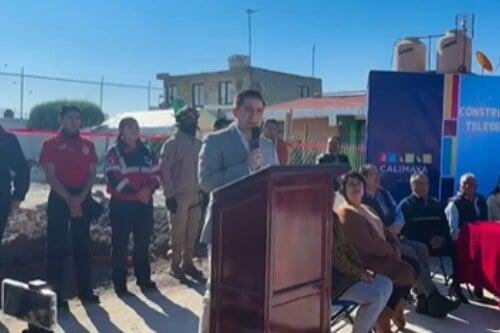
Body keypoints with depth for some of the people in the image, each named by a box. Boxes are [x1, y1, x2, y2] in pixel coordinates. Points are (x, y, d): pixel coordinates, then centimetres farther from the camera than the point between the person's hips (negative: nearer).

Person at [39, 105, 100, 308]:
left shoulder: (87, 145, 10)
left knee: (83, 245, 8)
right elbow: (50, 176, -8)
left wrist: (80, 198, -10)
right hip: (59, 198, -4)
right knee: (56, 246, -1)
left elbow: (92, 174, 5)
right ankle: (55, 293, 4)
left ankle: (85, 290, 15)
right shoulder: (51, 145, -1)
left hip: (83, 199, 4)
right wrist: (69, 199, -17)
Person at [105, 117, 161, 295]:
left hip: (144, 204, 5)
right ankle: (119, 283, 6)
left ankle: (144, 279, 21)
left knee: (142, 243, 11)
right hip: (122, 204, -5)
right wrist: (136, 192, -19)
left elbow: (156, 174, 9)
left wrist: (149, 189, -12)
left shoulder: (146, 152, 13)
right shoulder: (114, 153, -2)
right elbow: (114, 178, -13)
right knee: (120, 244, -1)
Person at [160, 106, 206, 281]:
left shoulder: (199, 143, 11)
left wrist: (204, 191, 10)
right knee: (178, 232, 1)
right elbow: (165, 170, -9)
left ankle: (188, 263, 20)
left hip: (196, 195, 5)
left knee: (192, 233, 10)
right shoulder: (172, 143, -6)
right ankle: (175, 265, 12)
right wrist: (169, 195, -14)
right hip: (179, 196, -5)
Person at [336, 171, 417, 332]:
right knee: (405, 272, -18)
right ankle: (384, 317, -3)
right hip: (364, 262, -10)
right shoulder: (346, 214, -17)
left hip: (380, 255, 10)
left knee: (413, 265, 2)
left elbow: (384, 231, 17)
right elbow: (368, 244, -23)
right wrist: (391, 251, -11)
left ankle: (397, 309, 13)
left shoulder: (366, 208, 17)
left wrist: (396, 248, -2)